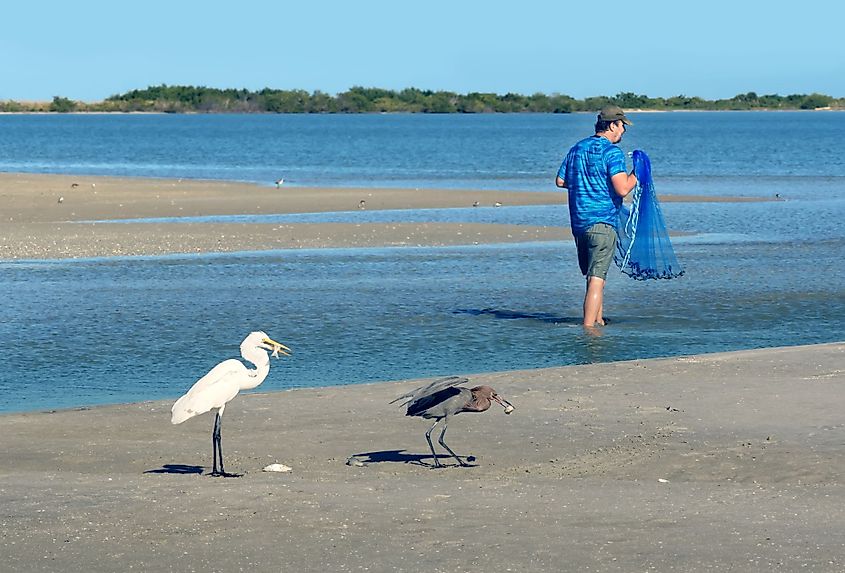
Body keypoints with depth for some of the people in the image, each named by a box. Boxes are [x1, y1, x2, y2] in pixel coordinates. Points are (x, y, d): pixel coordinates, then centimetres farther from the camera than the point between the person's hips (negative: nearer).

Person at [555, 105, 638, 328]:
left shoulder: (577, 148, 12)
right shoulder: (612, 151, -11)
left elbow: (560, 180, 17)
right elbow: (622, 189, -19)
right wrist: (636, 174, -2)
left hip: (578, 222, 8)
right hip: (602, 222, -8)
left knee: (593, 276, 20)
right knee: (597, 278, -8)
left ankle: (598, 321, 28)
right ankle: (589, 326, -13)